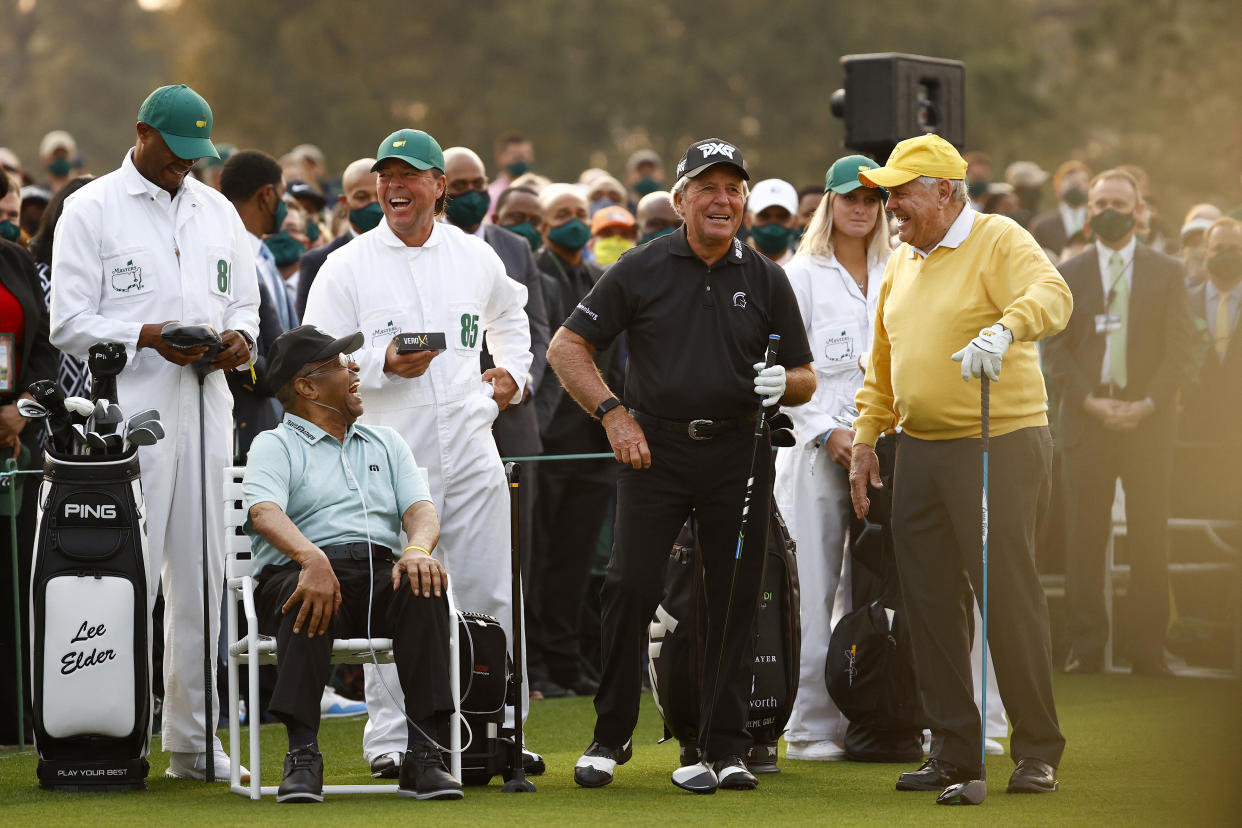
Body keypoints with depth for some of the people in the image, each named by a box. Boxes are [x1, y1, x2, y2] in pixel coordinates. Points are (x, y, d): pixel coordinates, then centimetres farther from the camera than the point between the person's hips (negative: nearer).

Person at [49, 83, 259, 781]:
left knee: (201, 579, 6)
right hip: (130, 411, -6)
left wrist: (239, 338, -1)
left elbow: (245, 302, 22)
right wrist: (146, 337, -19)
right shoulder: (92, 209, 0)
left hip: (206, 406, 6)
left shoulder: (218, 212, 18)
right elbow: (70, 322, -5)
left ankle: (193, 740, 11)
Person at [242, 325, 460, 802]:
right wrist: (312, 558, -32)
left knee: (424, 588, -30)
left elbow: (420, 509, 11)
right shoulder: (276, 445, 10)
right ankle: (303, 756, -38)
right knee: (312, 595, -39)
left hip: (380, 573, 4)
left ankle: (423, 754, -33)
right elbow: (265, 512, -11)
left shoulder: (385, 443, 26)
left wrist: (417, 549, -15)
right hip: (301, 570, -3)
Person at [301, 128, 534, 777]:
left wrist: (512, 371, 18)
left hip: (471, 449, 3)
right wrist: (382, 363, -16)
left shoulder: (476, 258, 11)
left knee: (488, 599, 5)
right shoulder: (347, 268, 1)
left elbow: (510, 315, 33)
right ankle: (389, 736, 1)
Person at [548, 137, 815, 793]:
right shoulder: (642, 270, 2)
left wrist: (782, 383, -11)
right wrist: (612, 412, -6)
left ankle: (723, 748, 8)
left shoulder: (765, 280, 8)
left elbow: (806, 380, 12)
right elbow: (566, 347, 4)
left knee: (734, 601, 1)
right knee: (630, 586, -8)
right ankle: (611, 737, 5)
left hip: (737, 452, 2)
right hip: (654, 448, -2)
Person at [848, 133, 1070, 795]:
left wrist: (1004, 329, -43)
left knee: (1007, 595, -8)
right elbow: (881, 364, 23)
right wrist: (865, 440, 16)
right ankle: (953, 750, 15)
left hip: (1000, 447, -7)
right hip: (920, 452, 7)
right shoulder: (901, 263, 17)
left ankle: (1038, 752, 1)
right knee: (930, 600, 7)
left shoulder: (999, 241, -6)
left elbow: (1052, 294, -25)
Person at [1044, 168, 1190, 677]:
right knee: (1085, 539, -3)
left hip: (1148, 421, 0)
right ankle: (1086, 648, 1)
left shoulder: (1166, 272, 9)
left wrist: (1148, 404, -10)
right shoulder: (1068, 274, 10)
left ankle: (1148, 650, 1)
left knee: (1149, 539, -3)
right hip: (1086, 420, 0)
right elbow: (1054, 349, 5)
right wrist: (1090, 401, -9)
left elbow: (1178, 348, 4)